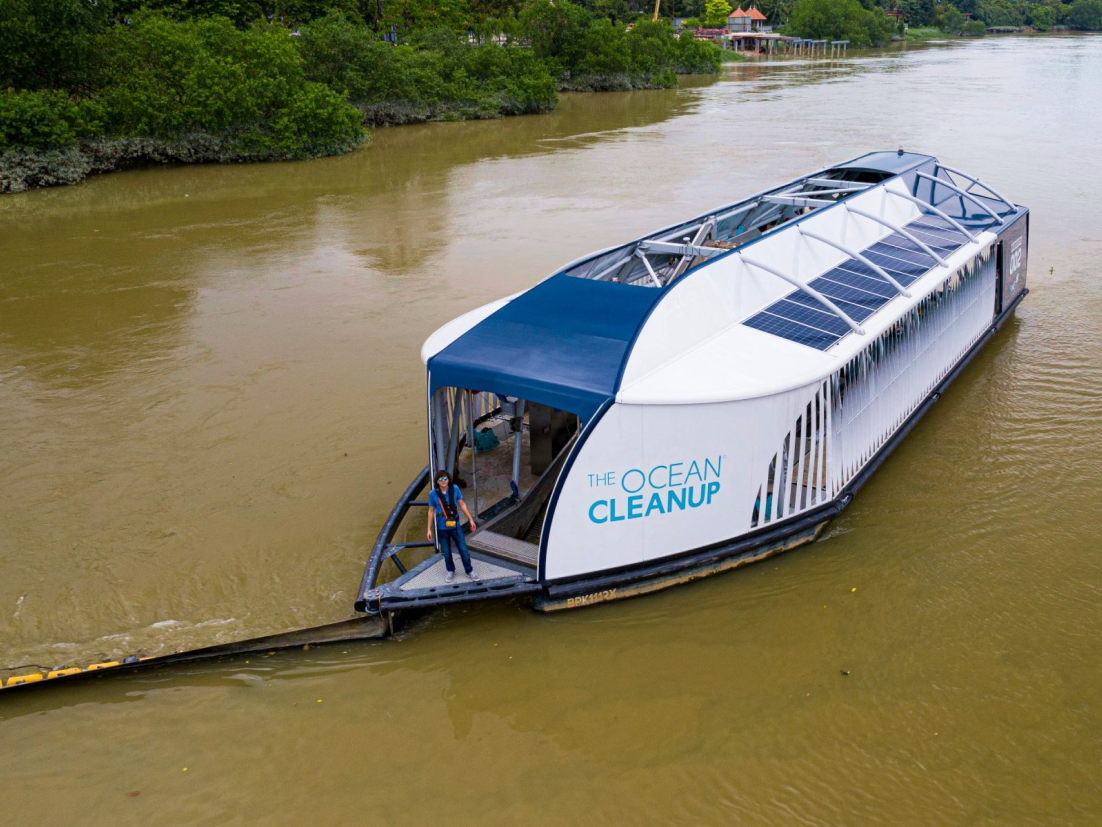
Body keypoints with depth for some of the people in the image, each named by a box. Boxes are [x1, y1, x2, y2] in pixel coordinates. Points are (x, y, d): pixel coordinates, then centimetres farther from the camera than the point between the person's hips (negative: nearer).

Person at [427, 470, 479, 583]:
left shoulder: (455, 489, -10)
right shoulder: (433, 493, -11)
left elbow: (462, 505, 2)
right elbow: (431, 511, -2)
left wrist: (470, 519, 3)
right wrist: (429, 529, 0)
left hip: (455, 526, 1)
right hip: (442, 528, 0)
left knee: (463, 549, 7)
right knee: (446, 552, 13)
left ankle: (469, 571, 26)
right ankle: (451, 571, 36)